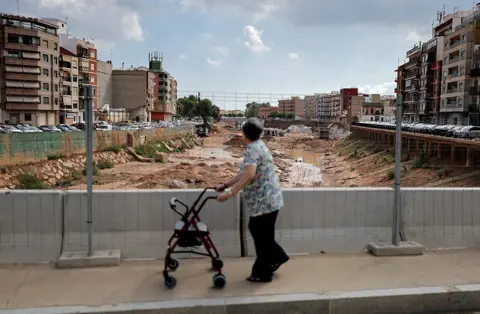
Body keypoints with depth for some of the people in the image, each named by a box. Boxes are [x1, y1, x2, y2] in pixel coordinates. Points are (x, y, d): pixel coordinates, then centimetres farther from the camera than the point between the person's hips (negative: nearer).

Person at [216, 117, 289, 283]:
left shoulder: (253, 149, -18)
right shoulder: (258, 146, 14)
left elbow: (249, 175, -34)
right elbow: (243, 173, 19)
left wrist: (230, 193, -33)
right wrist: (226, 184, 17)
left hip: (264, 202, -10)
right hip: (267, 200, 10)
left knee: (262, 236, 3)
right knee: (256, 229, 22)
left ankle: (262, 274, 17)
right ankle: (278, 256, 34)